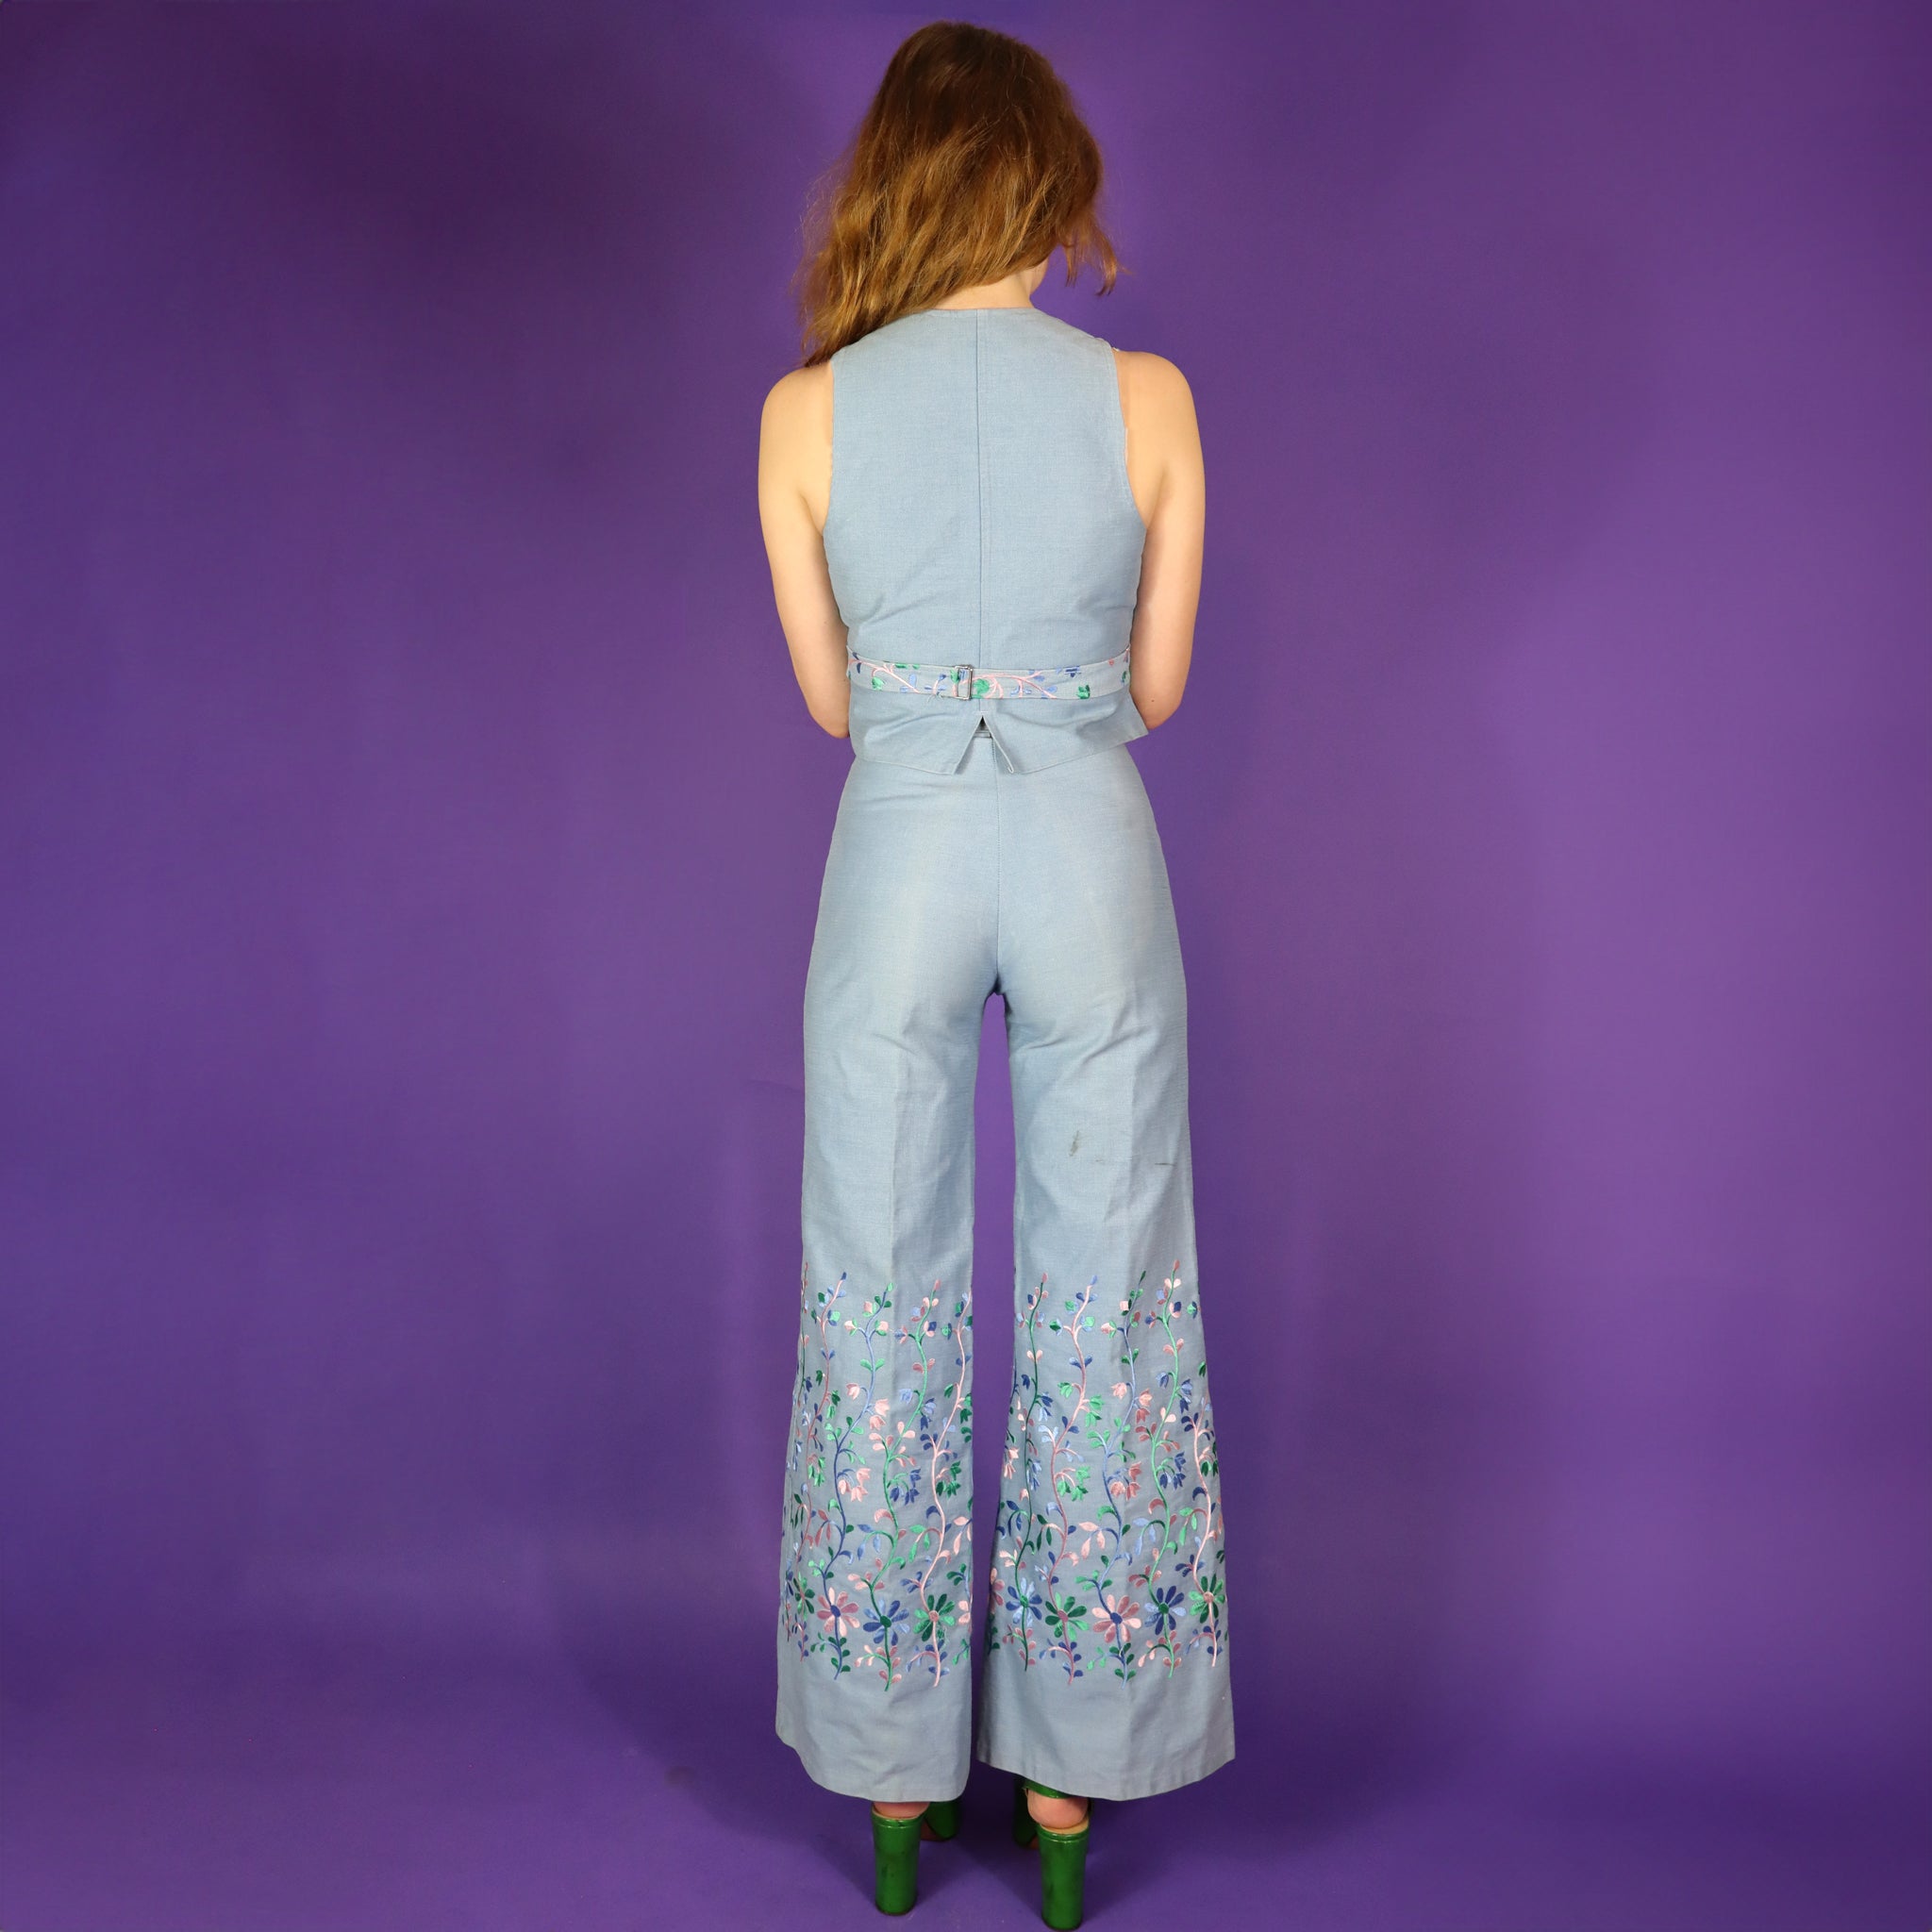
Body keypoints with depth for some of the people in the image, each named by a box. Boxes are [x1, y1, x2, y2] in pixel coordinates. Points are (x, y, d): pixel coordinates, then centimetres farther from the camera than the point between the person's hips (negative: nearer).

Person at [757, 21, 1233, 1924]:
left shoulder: (807, 412, -4)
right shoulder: (1148, 395, -5)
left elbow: (830, 698, 4)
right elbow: (1156, 686, 3)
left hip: (899, 857, 0)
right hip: (1093, 861, 0)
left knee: (885, 1313, 12)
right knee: (1106, 1311, 12)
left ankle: (896, 1772, 26)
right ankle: (1071, 1771, 24)